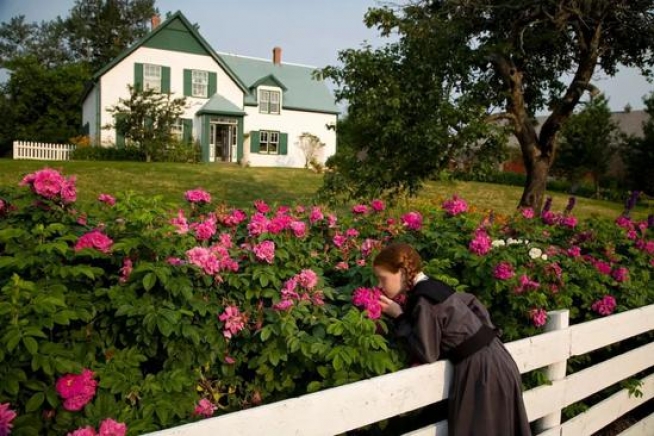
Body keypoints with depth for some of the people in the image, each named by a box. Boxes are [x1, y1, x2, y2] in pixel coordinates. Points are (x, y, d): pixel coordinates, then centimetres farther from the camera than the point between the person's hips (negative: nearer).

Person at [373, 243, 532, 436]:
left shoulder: (423, 302, -21)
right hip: (493, 361, 9)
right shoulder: (435, 287, 6)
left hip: (480, 369, -9)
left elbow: (427, 354, -18)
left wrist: (399, 317, -12)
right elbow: (474, 304, 16)